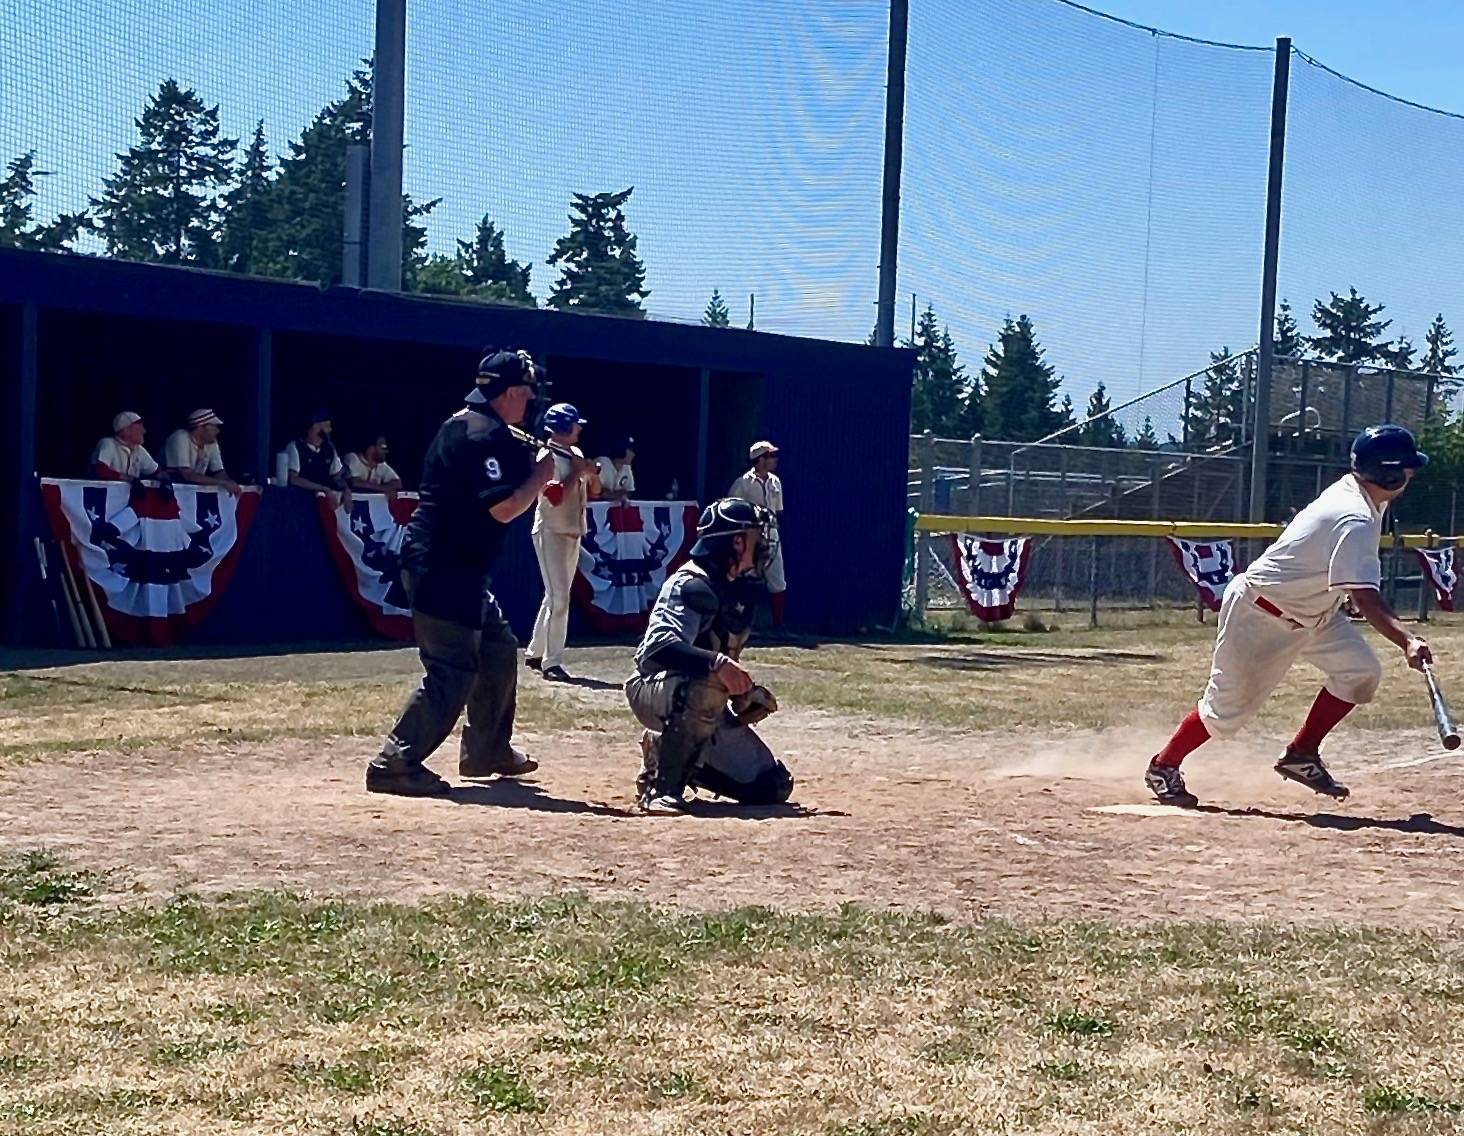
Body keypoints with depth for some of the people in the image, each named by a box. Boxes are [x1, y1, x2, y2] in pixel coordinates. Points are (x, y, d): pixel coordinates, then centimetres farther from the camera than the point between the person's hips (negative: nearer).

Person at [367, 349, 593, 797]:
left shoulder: (462, 425, 17)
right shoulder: (486, 436, -16)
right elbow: (504, 508, -22)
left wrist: (567, 473, 13)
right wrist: (543, 472, -8)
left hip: (458, 570, 11)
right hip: (444, 570, -11)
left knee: (498, 650, 21)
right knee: (453, 671, -12)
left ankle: (487, 751, 31)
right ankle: (395, 764, -13)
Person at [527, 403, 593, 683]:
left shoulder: (576, 455, 10)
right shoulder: (548, 457, -15)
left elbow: (592, 490, 16)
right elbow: (556, 497, -23)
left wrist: (589, 473, -3)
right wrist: (577, 473, -17)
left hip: (573, 532, 9)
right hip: (551, 533, -9)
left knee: (556, 596, 14)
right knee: (559, 598, -13)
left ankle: (535, 653, 25)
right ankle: (552, 662, -9)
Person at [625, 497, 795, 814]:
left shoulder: (735, 590, 9)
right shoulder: (693, 584, -19)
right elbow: (660, 645, -36)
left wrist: (745, 694, -1)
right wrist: (717, 663, -49)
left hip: (701, 704, 8)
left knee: (772, 786, 1)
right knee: (708, 684, -42)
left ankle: (666, 754, 14)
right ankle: (664, 786, -28)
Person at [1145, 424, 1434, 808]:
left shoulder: (1353, 490, -2)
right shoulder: (1355, 520, -31)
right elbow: (1364, 597, -39)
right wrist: (1406, 640, -50)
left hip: (1311, 609, 9)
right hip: (1259, 615, -9)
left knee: (1361, 671, -5)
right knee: (1229, 705, 2)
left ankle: (1301, 755, 7)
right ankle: (1163, 766, 22)